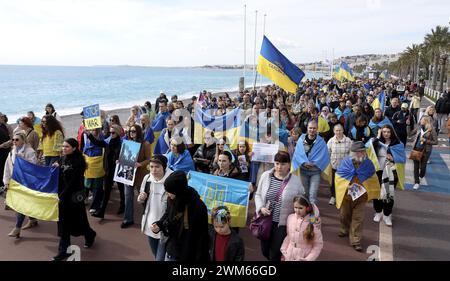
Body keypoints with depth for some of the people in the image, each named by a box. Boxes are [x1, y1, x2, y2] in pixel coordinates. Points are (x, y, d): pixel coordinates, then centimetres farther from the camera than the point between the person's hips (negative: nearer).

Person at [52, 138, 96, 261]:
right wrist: (56, 167, -9)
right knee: (63, 222, 7)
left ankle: (90, 235, 38)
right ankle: (64, 250, 15)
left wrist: (62, 195, -18)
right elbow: (59, 178, 11)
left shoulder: (79, 161, -15)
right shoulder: (62, 159, 5)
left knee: (77, 220, 8)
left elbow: (74, 181, -18)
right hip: (62, 195, 6)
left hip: (74, 196, -6)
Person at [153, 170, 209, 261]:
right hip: (172, 250, 6)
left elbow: (202, 237, -18)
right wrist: (158, 224, -8)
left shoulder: (198, 207, -26)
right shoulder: (172, 199, -9)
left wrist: (199, 259, -13)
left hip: (189, 255, -6)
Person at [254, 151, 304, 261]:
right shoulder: (265, 175, -3)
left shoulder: (295, 180, -10)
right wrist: (261, 208, -11)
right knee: (265, 250, 17)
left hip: (283, 223, -3)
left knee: (275, 253, 5)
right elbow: (258, 194, 6)